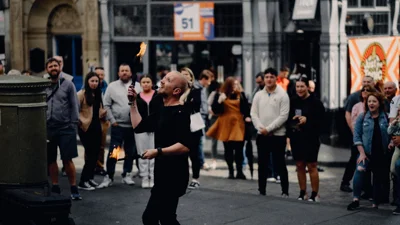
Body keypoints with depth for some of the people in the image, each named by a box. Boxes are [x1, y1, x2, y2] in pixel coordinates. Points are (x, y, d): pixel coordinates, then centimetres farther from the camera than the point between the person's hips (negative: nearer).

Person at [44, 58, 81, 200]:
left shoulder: (68, 85, 1)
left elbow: (74, 106, -1)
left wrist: (73, 124, -8)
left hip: (66, 128, -3)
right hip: (48, 128, 3)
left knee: (67, 160, -4)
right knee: (51, 160, 10)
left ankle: (74, 189, 3)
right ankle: (55, 188, 19)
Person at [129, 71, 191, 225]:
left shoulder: (180, 113, -16)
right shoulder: (161, 110, 13)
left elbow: (185, 146, -27)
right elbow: (138, 126, 16)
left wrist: (158, 152, -24)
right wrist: (133, 103, 11)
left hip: (173, 175, -10)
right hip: (164, 174, 10)